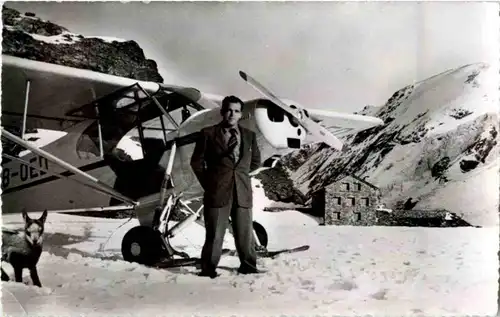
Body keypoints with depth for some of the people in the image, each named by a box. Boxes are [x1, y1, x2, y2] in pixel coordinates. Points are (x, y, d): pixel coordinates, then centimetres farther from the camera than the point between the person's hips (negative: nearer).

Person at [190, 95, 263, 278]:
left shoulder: (249, 136, 10)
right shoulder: (208, 133, 2)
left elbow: (255, 161, 22)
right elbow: (197, 162, 6)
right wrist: (208, 183, 5)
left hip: (242, 192, 3)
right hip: (217, 192, -3)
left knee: (245, 234, 8)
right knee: (214, 234, -1)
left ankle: (248, 267, 21)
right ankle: (208, 270, 10)